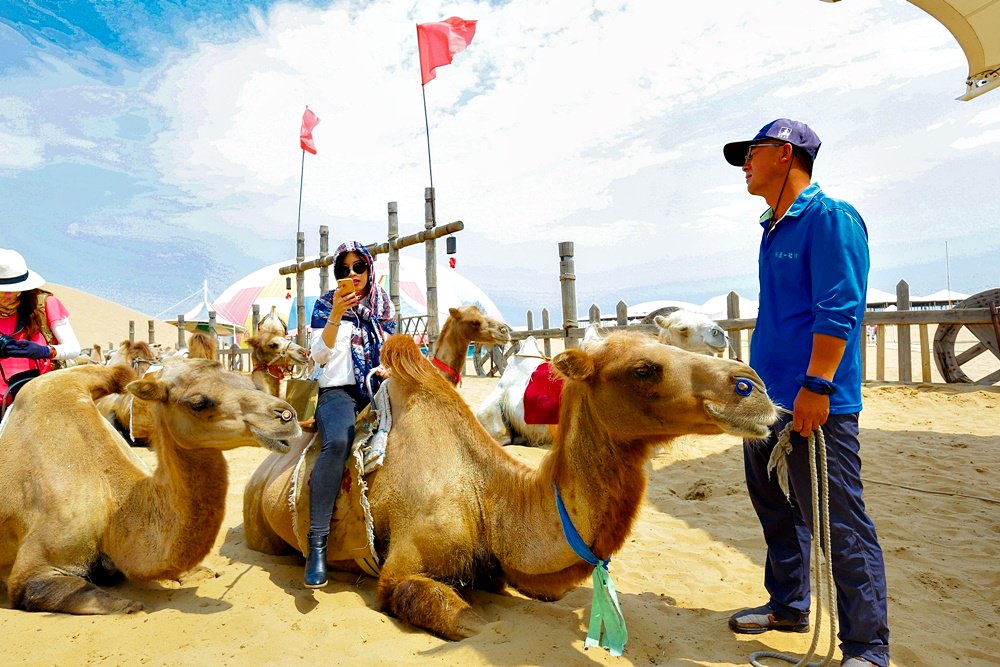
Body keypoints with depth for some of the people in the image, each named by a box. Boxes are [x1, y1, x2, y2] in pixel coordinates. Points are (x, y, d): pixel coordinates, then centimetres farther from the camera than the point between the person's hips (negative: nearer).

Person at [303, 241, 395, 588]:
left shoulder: (383, 304, 18)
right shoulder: (325, 304, 7)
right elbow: (319, 355, -4)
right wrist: (336, 313, -16)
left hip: (378, 389, 4)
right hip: (339, 390, -4)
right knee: (337, 442, -35)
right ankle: (317, 544, -32)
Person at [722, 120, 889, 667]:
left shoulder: (830, 218, -10)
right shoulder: (774, 228, 16)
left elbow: (839, 309, -18)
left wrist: (816, 385, -22)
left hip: (813, 404, -9)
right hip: (767, 398, 9)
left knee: (839, 525, 0)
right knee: (776, 510, 19)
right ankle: (787, 606, 36)